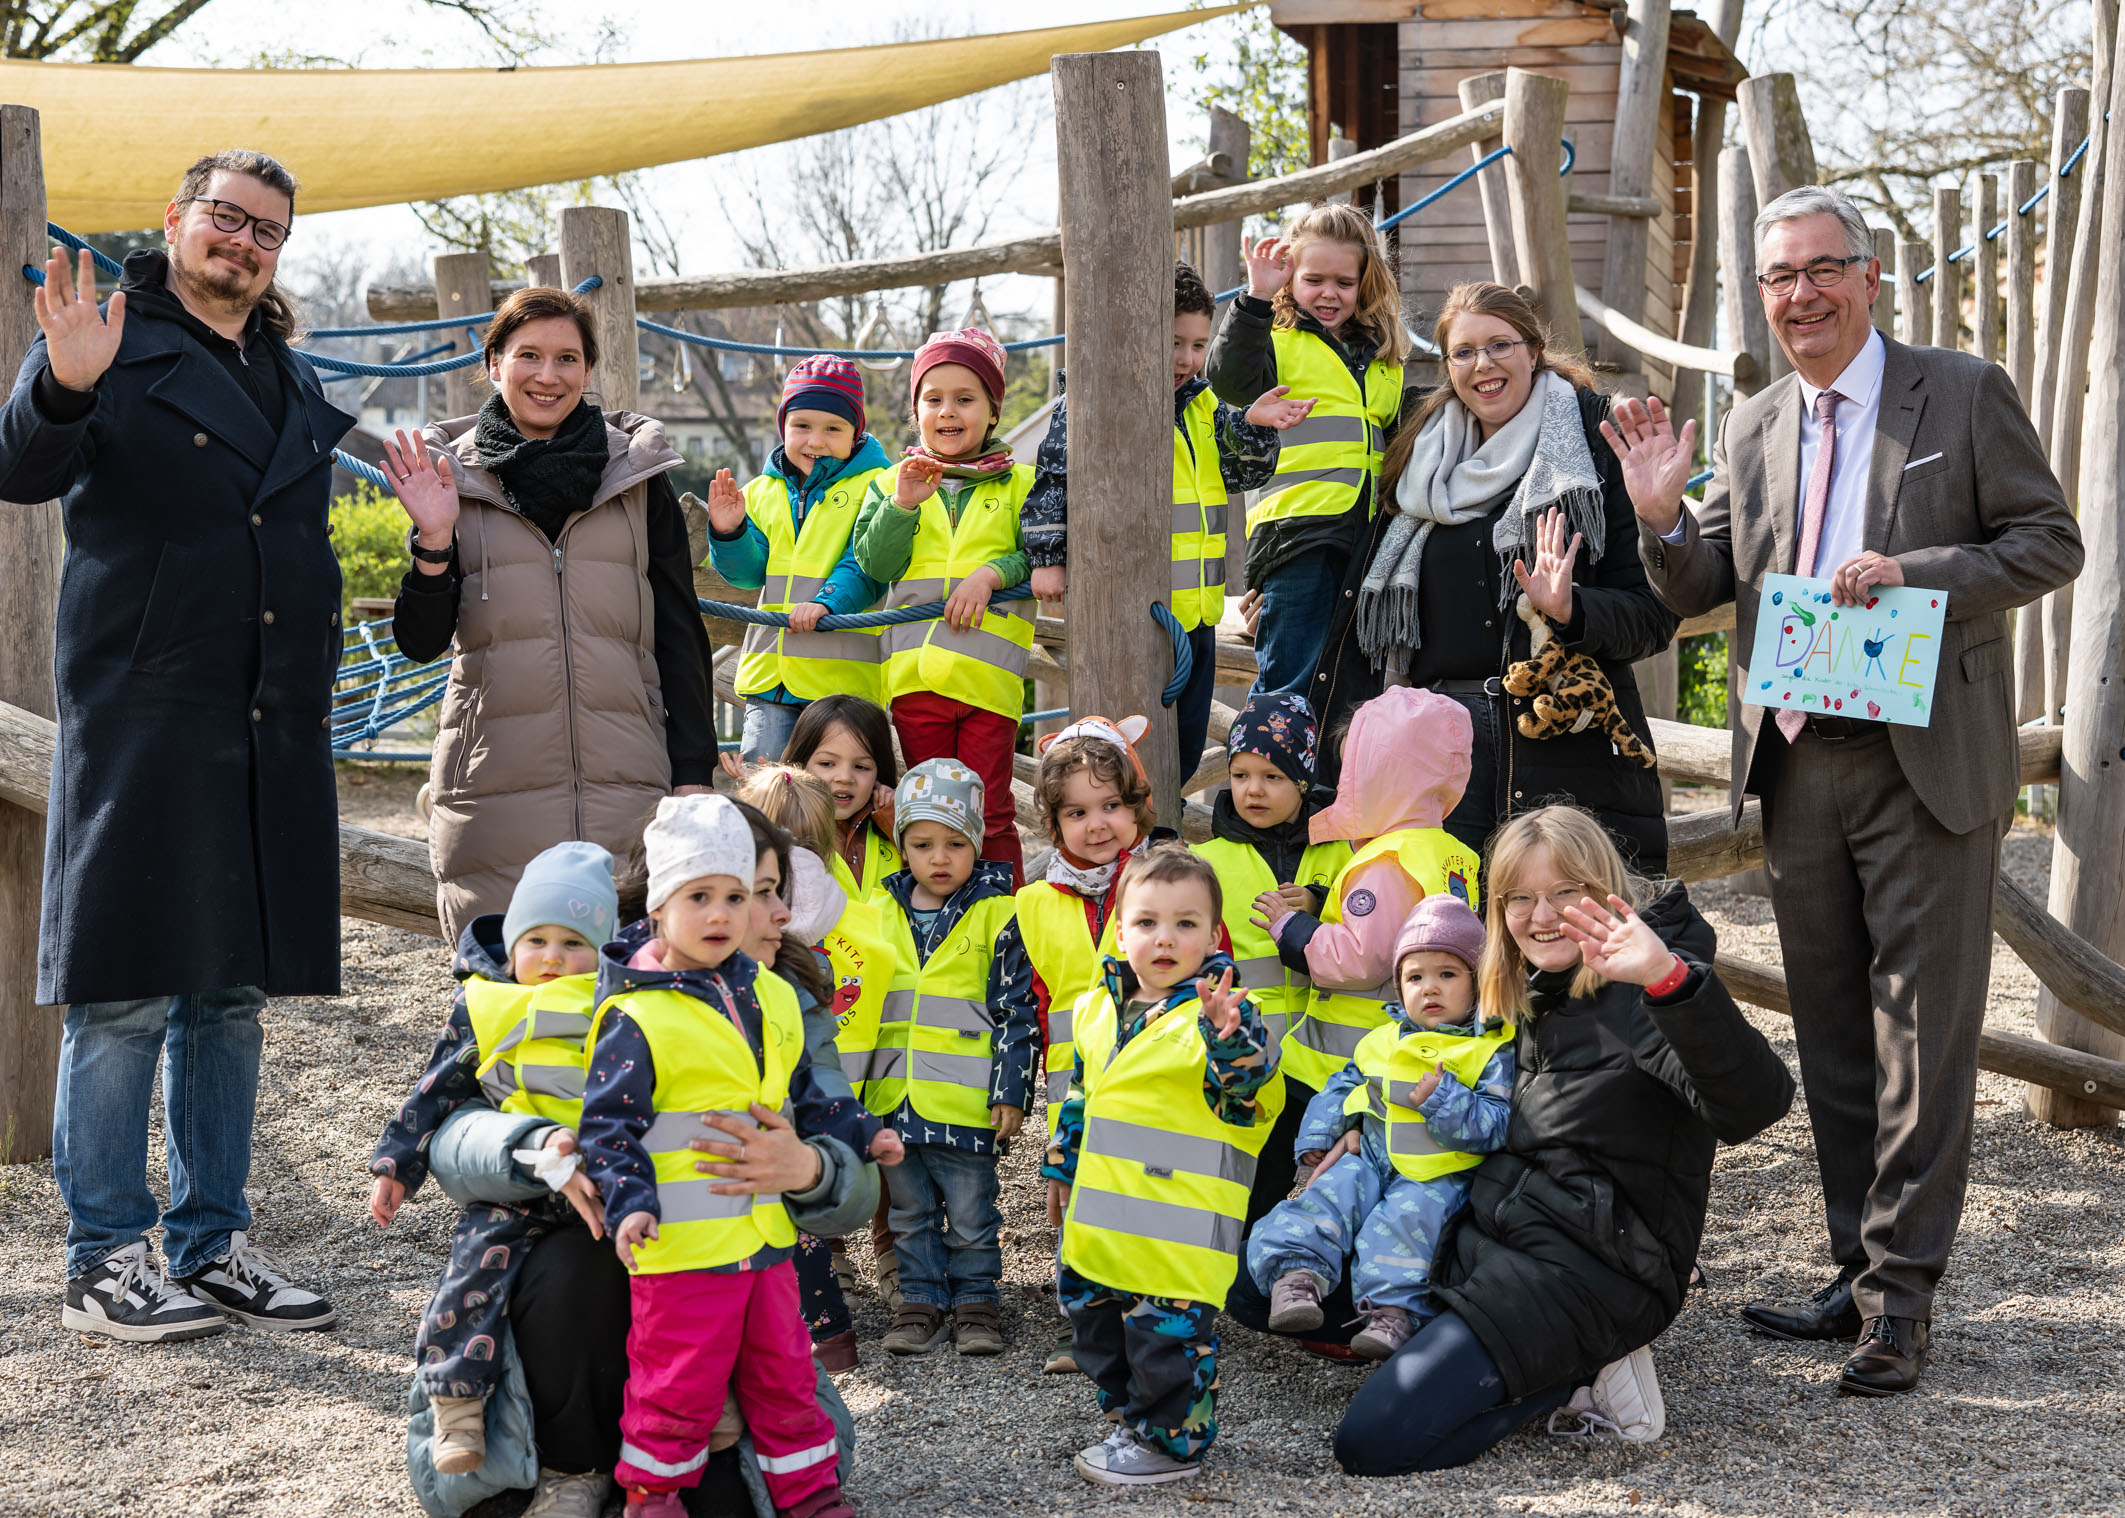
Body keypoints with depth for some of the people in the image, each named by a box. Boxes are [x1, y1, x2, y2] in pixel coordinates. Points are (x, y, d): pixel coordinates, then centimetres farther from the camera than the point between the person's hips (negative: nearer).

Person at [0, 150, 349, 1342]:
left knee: (233, 996, 11)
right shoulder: (116, 344, -1)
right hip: (144, 720, -6)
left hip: (273, 736, 7)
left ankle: (213, 1245, 20)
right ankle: (105, 1260, 6)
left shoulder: (294, 383, 19)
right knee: (125, 998, -3)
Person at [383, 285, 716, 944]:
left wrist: (693, 772, 4)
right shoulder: (454, 476, 7)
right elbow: (420, 642, 4)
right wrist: (434, 540, -12)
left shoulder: (639, 475, 8)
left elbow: (679, 630, 10)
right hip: (495, 785, 0)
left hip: (624, 788, 1)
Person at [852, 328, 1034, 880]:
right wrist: (902, 505, -12)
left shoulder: (1018, 484, 8)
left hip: (988, 670, -2)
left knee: (989, 813, 0)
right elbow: (873, 563, 1)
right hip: (915, 673, 2)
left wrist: (992, 572, -15)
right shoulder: (890, 482, 13)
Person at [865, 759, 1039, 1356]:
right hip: (894, 1099, 4)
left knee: (970, 1214, 6)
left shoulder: (998, 916, -6)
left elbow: (1017, 1010, -5)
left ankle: (975, 1301, 20)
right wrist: (853, 1086, 15)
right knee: (910, 1212, 13)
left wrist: (1011, 1091, -9)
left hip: (966, 1099, -4)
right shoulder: (882, 912, 7)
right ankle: (921, 1302, 24)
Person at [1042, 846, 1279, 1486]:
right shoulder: (1097, 1007, 10)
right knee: (1094, 1313, 18)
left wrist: (1227, 1035, -42)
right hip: (1104, 1210, 8)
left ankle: (1170, 1440, 14)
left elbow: (1250, 1083, -24)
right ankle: (1131, 1421, 35)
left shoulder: (1218, 1009, -9)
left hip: (1181, 1218, -7)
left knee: (1168, 1326, -4)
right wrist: (1062, 1166, 27)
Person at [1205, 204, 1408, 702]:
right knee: (1288, 688, -9)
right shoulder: (1278, 341, 2)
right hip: (1298, 529, -6)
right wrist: (1257, 298, -21)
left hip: (1364, 535, 6)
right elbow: (1231, 379, -19)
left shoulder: (1383, 356, 22)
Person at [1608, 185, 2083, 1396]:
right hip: (1796, 762, 5)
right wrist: (1663, 516, -8)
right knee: (1833, 1030, 11)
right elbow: (1701, 592, 12)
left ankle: (1901, 1292, 3)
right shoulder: (1750, 429, 13)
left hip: (1927, 760, -5)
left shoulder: (1965, 394, -1)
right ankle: (1862, 1269, 21)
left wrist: (1914, 573, -17)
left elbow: (2052, 543, -3)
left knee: (1924, 1029, -3)